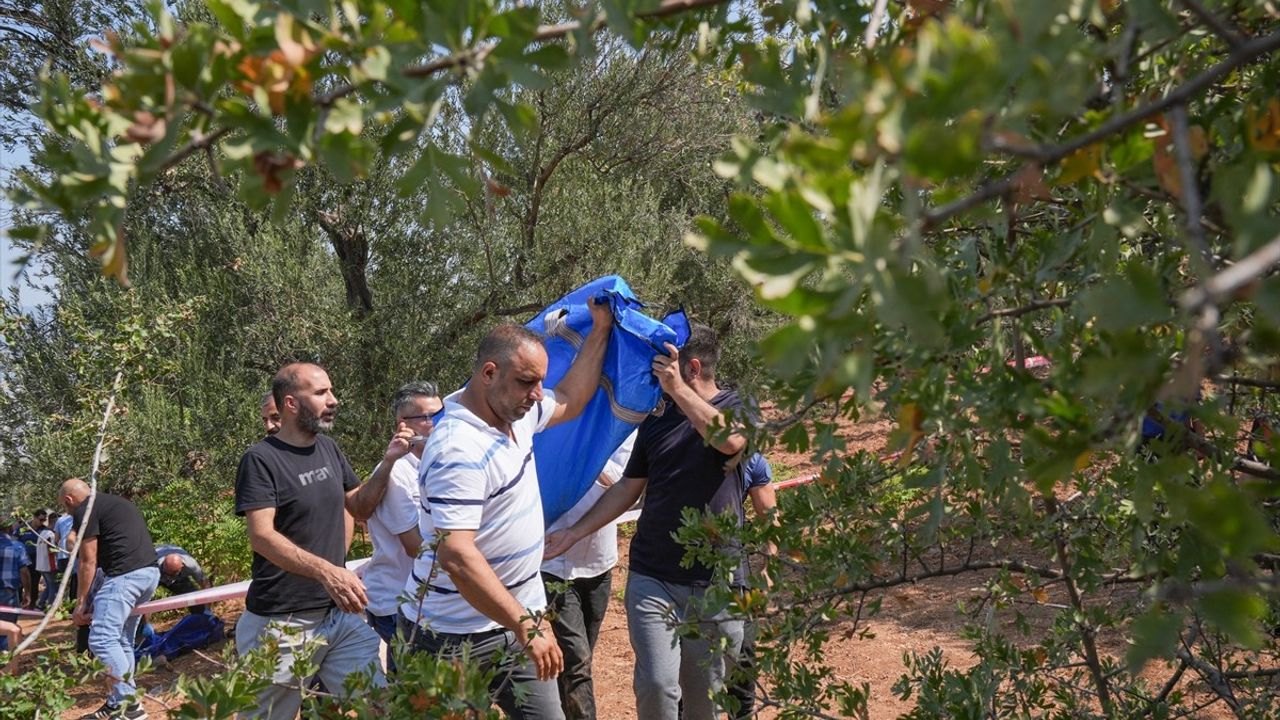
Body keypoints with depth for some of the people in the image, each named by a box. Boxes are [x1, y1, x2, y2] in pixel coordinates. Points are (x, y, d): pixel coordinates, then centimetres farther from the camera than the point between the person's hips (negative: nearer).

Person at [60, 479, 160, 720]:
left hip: (125, 574, -10)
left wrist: (81, 603, 5)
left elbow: (88, 561, -2)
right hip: (150, 571, 10)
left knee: (101, 638, -10)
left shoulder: (84, 511, 0)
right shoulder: (114, 502, 28)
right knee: (121, 641, 16)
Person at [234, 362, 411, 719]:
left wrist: (387, 463, 1)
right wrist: (325, 570, -34)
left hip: (339, 612, 6)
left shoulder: (329, 449, 8)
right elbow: (261, 536, -22)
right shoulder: (261, 459, -12)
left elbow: (360, 507, 18)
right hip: (283, 622, -6)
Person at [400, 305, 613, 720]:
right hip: (459, 636, -8)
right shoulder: (459, 450, -25)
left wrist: (601, 329, 19)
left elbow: (570, 401, 24)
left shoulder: (514, 411, 3)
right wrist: (526, 626, -33)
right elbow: (455, 555, -32)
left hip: (517, 618, 8)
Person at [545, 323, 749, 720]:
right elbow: (628, 487, 16)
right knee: (656, 684, -13)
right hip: (652, 578, 3)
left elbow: (730, 439, -27)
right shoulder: (657, 417, 10)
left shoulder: (738, 407, -1)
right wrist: (574, 532, 11)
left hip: (716, 581, -2)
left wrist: (678, 390, -27)